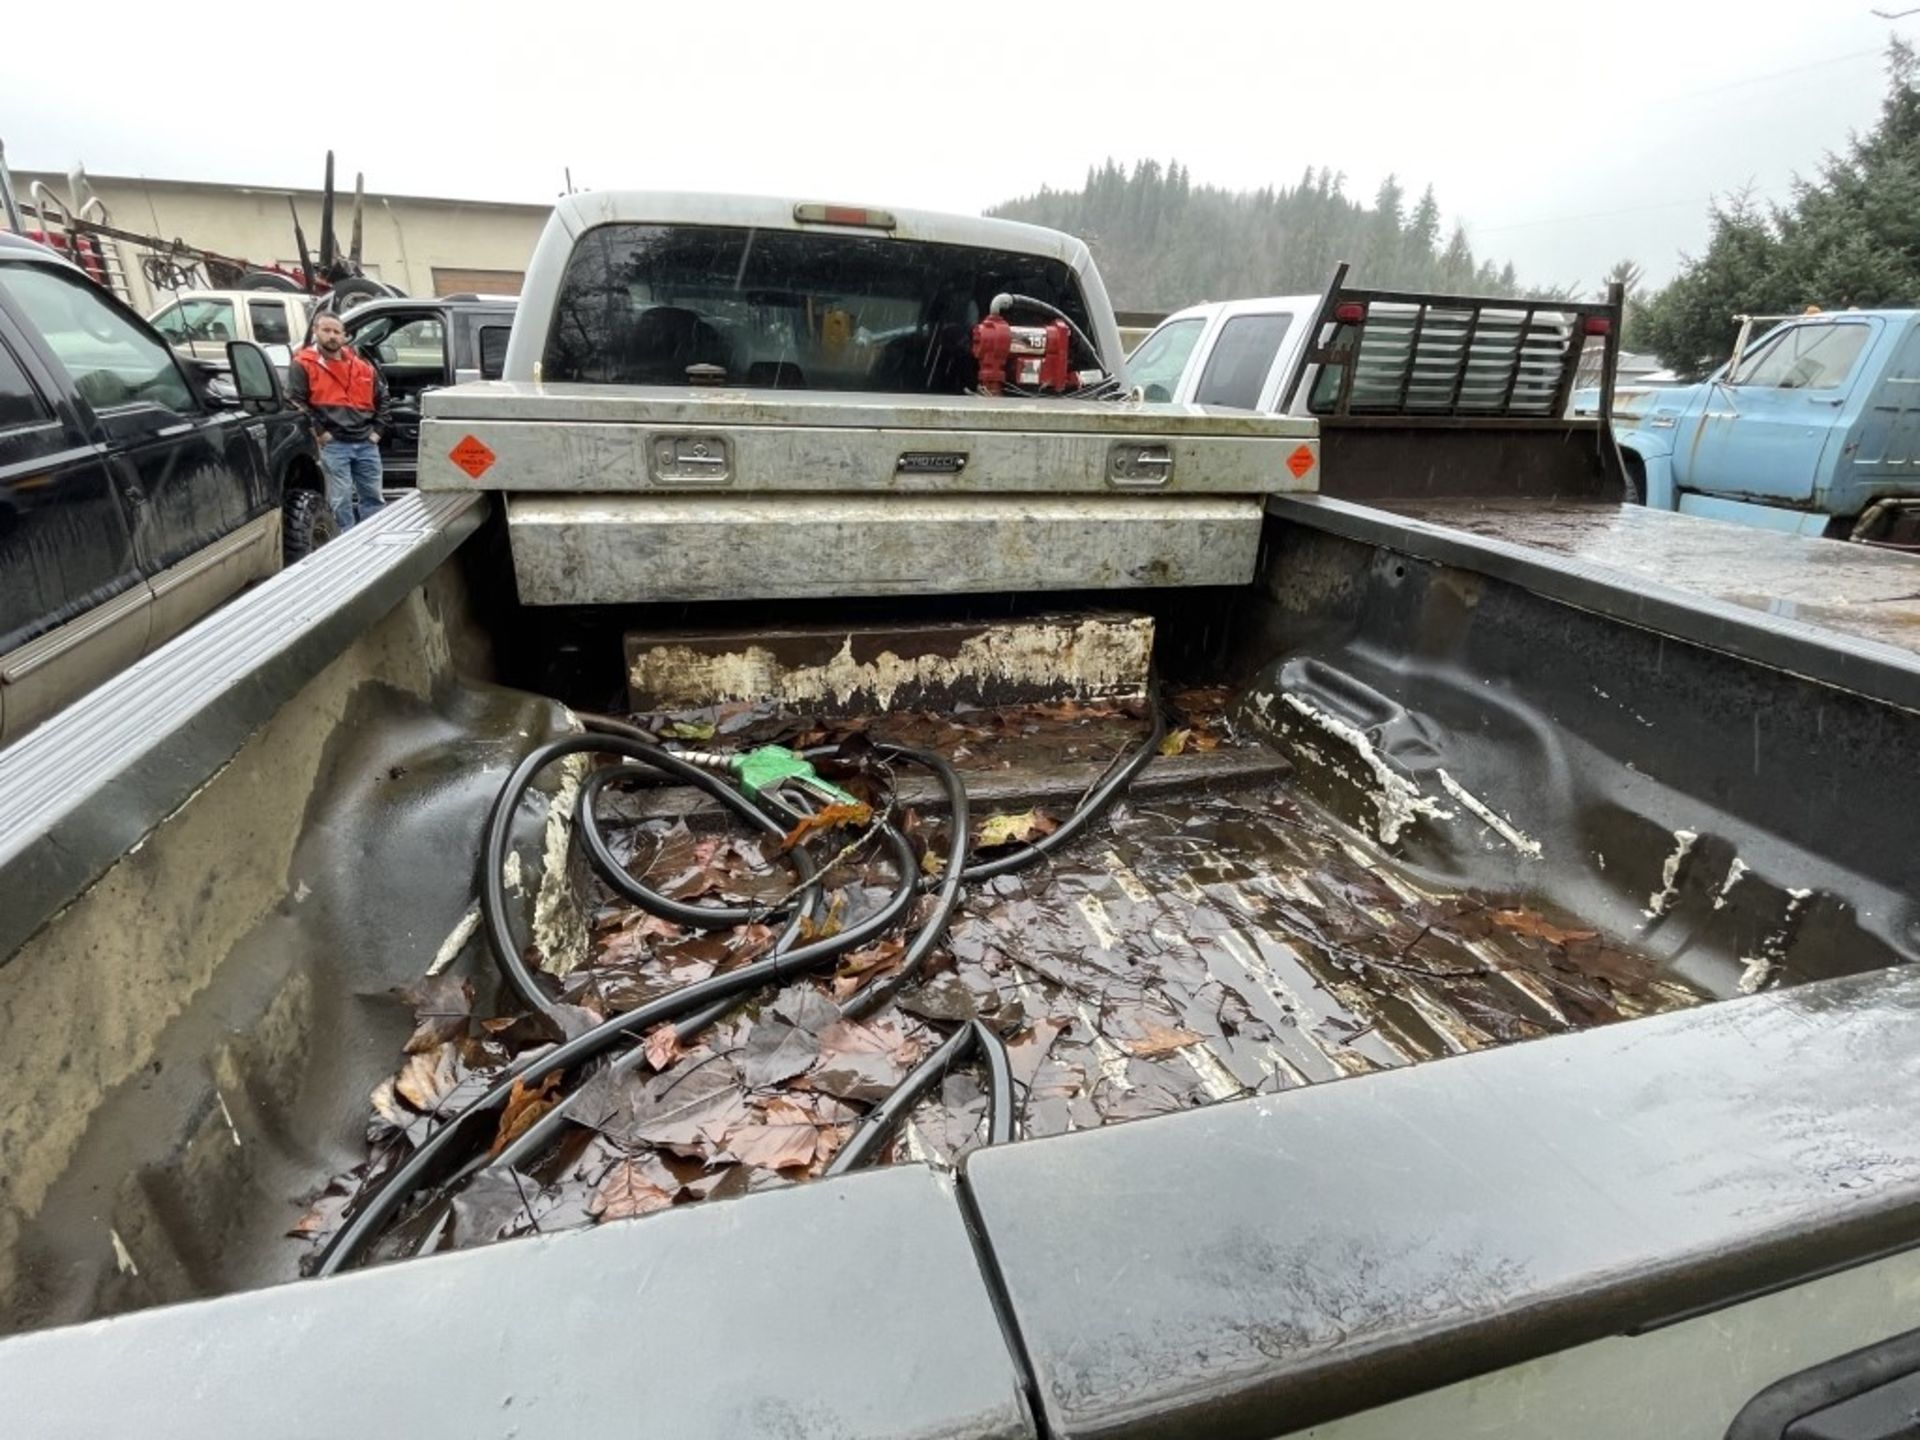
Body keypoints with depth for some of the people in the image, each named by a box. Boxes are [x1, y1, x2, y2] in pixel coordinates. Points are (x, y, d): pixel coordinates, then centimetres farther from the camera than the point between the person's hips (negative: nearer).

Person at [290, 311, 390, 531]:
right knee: (341, 501, -4)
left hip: (366, 443, 4)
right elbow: (296, 402, -6)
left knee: (372, 496, 9)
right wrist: (318, 431, -11)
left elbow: (383, 398, 20)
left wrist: (378, 429, 10)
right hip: (333, 444, -4)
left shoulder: (362, 366, 13)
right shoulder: (304, 365, 0)